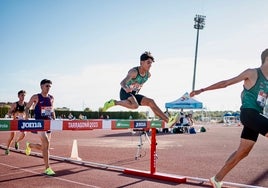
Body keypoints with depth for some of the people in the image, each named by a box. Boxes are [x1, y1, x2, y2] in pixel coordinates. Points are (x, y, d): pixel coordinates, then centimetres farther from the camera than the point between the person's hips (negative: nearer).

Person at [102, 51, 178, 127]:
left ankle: (168, 120, -1)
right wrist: (126, 88, -59)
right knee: (135, 106, -35)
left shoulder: (148, 74, 0)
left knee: (151, 102, -3)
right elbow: (122, 83, -38)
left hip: (134, 94, 8)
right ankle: (114, 102, -17)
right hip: (125, 93, -7)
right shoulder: (134, 71, -23)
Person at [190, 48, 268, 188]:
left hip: (256, 116, 8)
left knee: (243, 151, 9)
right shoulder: (252, 73, -4)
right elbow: (226, 83, -4)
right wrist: (201, 90, -4)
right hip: (249, 113, -8)